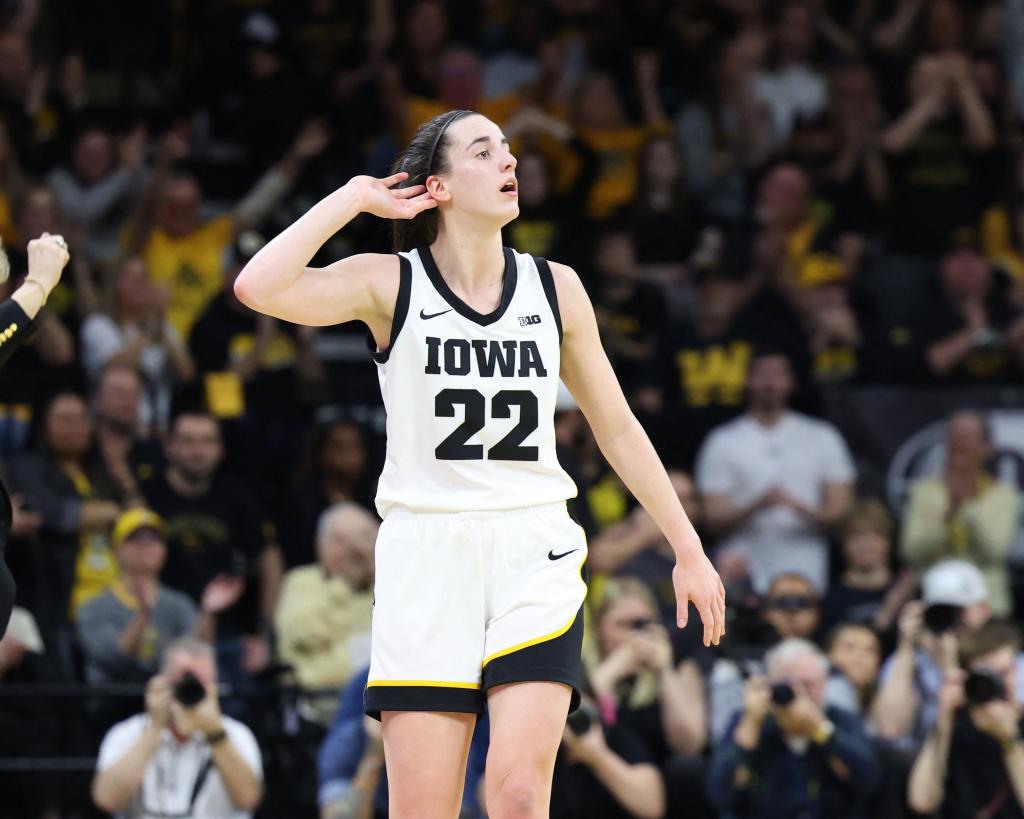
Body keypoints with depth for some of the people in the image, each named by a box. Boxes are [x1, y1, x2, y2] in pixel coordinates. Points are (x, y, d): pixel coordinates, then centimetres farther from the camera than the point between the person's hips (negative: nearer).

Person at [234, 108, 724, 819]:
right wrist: (353, 198, -8)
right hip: (427, 553, -1)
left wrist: (688, 549, 16)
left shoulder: (555, 288, 8)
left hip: (534, 553, 1)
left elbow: (617, 427, 17)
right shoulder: (391, 285, 0)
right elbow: (260, 288, -18)